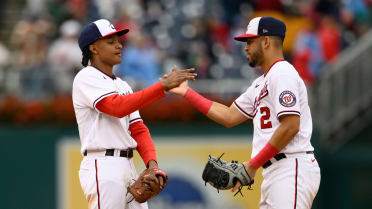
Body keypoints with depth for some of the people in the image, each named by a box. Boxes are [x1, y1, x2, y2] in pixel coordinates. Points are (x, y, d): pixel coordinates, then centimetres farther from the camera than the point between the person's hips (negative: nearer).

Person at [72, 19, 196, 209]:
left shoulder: (122, 85, 22)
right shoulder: (86, 78, -4)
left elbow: (138, 129, 16)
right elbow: (118, 107, -21)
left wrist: (151, 162, -3)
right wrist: (163, 85, -23)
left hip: (128, 168, 8)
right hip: (103, 166, -8)